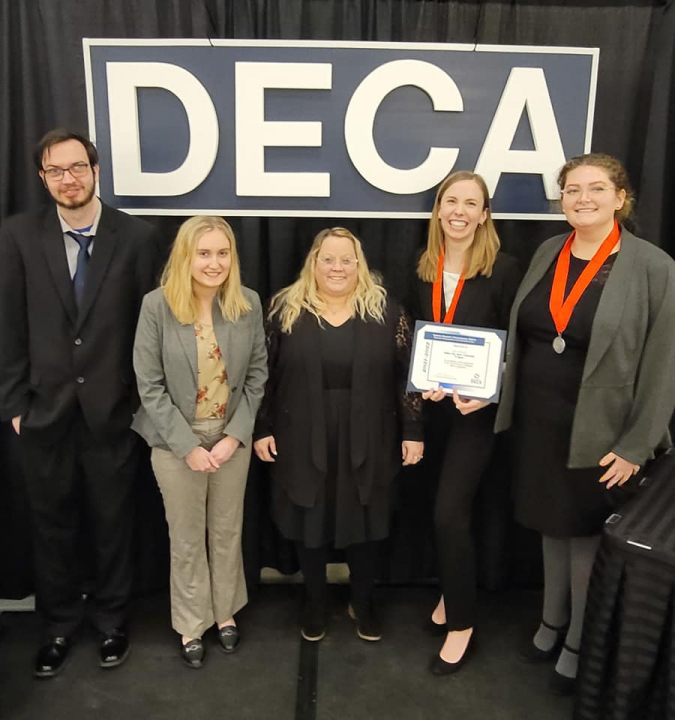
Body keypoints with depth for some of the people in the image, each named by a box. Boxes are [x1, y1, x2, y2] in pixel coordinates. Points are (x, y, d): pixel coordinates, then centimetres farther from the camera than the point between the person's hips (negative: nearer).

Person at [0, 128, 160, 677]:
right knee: (52, 525, 16)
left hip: (112, 410, -1)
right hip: (45, 410, 2)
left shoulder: (136, 237, -5)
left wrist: (144, 399, -4)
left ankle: (112, 620, 36)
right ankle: (60, 623, 38)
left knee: (112, 523, 14)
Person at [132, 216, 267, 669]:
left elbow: (257, 374, -1)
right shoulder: (157, 305, -13)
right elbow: (149, 385, -11)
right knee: (187, 538, 13)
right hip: (176, 441, -2)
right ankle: (192, 625, 35)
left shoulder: (249, 304, -6)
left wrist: (236, 435, -9)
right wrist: (187, 445, -13)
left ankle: (226, 612, 40)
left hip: (233, 437, 2)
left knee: (227, 531, 17)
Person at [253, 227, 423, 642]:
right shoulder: (287, 309, -2)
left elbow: (406, 374, -1)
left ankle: (363, 602, 36)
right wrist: (262, 429, 0)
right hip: (304, 440, 0)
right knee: (310, 522, 13)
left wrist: (413, 431, -3)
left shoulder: (385, 310, -2)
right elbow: (264, 373, 2)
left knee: (364, 522, 13)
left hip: (366, 440, 0)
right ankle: (315, 603, 36)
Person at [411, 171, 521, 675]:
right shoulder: (424, 269, 5)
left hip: (478, 407, -5)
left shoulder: (503, 269, -9)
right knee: (450, 508, 16)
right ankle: (452, 594, 38)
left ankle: (462, 624, 13)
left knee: (449, 513, -7)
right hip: (434, 405, 5)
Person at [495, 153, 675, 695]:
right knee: (553, 527, 19)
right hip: (538, 423, 5)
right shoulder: (548, 253, 4)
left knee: (585, 535, 11)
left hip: (597, 434, -4)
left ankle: (579, 644, 34)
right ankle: (552, 622, 41)